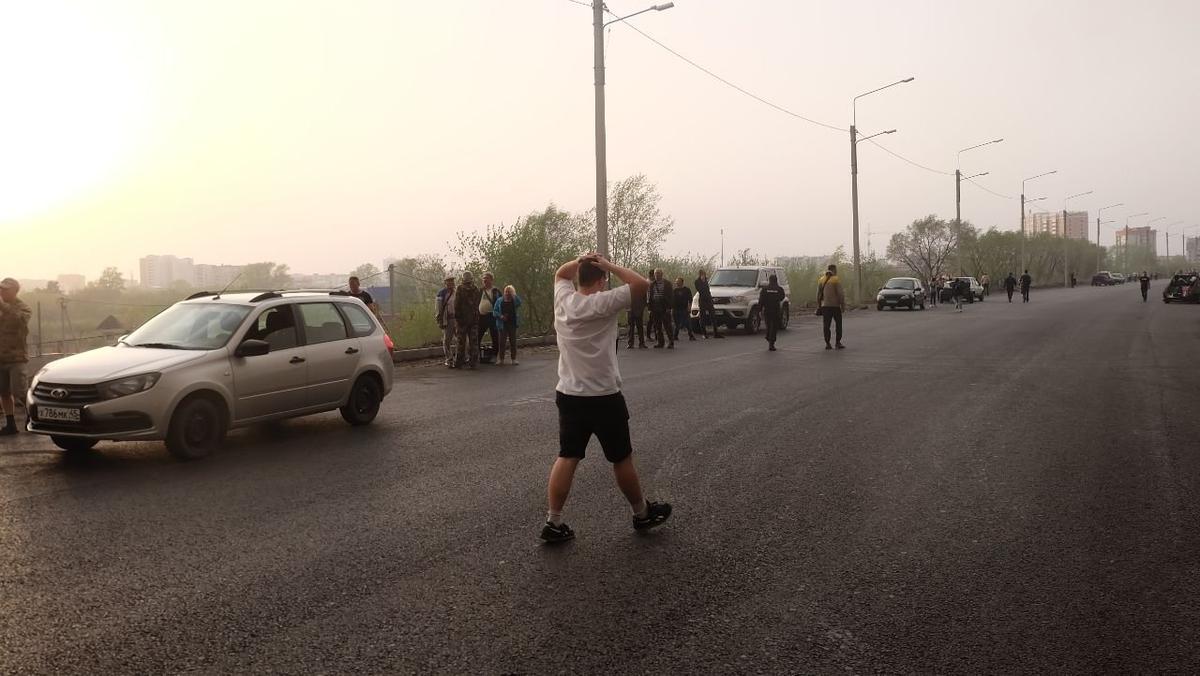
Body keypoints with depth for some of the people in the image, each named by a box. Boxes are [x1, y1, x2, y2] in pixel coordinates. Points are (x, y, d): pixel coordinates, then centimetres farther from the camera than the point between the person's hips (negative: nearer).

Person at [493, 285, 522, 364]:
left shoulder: (514, 300, 4)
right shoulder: (500, 301, 5)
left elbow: (519, 303, -19)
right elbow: (494, 311, 4)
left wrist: (514, 295, -20)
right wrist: (500, 316, -12)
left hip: (512, 324, 0)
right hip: (503, 324, 0)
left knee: (513, 341, 3)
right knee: (502, 341, 0)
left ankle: (514, 359, 8)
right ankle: (501, 359, 7)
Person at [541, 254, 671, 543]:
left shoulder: (563, 299, 2)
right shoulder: (603, 303, -17)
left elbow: (561, 273, 23)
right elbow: (642, 284, -16)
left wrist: (580, 261, 5)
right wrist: (609, 265, -9)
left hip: (567, 395, 6)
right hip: (603, 398, -6)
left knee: (567, 457, 8)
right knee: (622, 458, 10)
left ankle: (553, 522, 6)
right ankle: (643, 513, 27)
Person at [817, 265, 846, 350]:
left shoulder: (821, 280, 7)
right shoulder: (836, 280, -8)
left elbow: (818, 294, 9)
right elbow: (840, 294, -12)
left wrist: (819, 305, 14)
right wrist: (843, 305, -6)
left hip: (825, 306, 4)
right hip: (835, 305, -4)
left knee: (826, 325, 5)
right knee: (838, 324, 7)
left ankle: (827, 343, 3)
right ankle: (838, 343, 3)